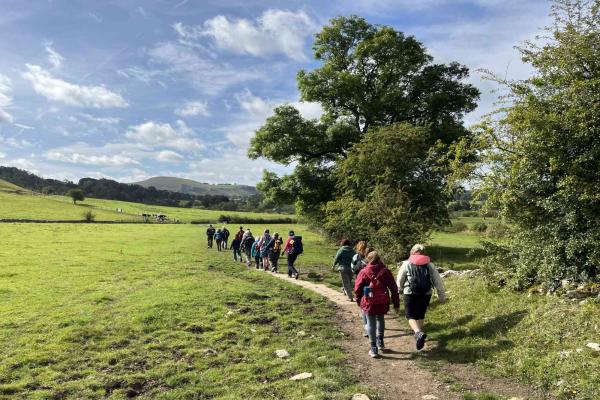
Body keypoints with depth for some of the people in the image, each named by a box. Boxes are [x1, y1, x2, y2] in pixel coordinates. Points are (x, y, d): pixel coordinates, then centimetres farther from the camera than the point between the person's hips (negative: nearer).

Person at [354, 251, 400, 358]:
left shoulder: (364, 272, -6)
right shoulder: (385, 271, -2)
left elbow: (357, 288, -3)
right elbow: (394, 288, 0)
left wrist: (359, 300, 12)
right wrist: (396, 303, 7)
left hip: (369, 302, -2)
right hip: (382, 302, 2)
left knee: (371, 323, 6)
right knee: (380, 319, 24)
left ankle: (374, 348, 7)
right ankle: (380, 342, 32)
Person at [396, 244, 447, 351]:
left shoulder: (406, 264, 0)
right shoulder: (430, 265, 5)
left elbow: (399, 281, 5)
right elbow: (438, 282, 4)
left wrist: (400, 290, 24)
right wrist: (442, 296, 10)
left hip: (410, 294, -3)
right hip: (426, 294, 3)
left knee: (410, 315, 5)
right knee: (421, 315, 21)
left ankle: (418, 333, -19)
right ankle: (418, 334, 32)